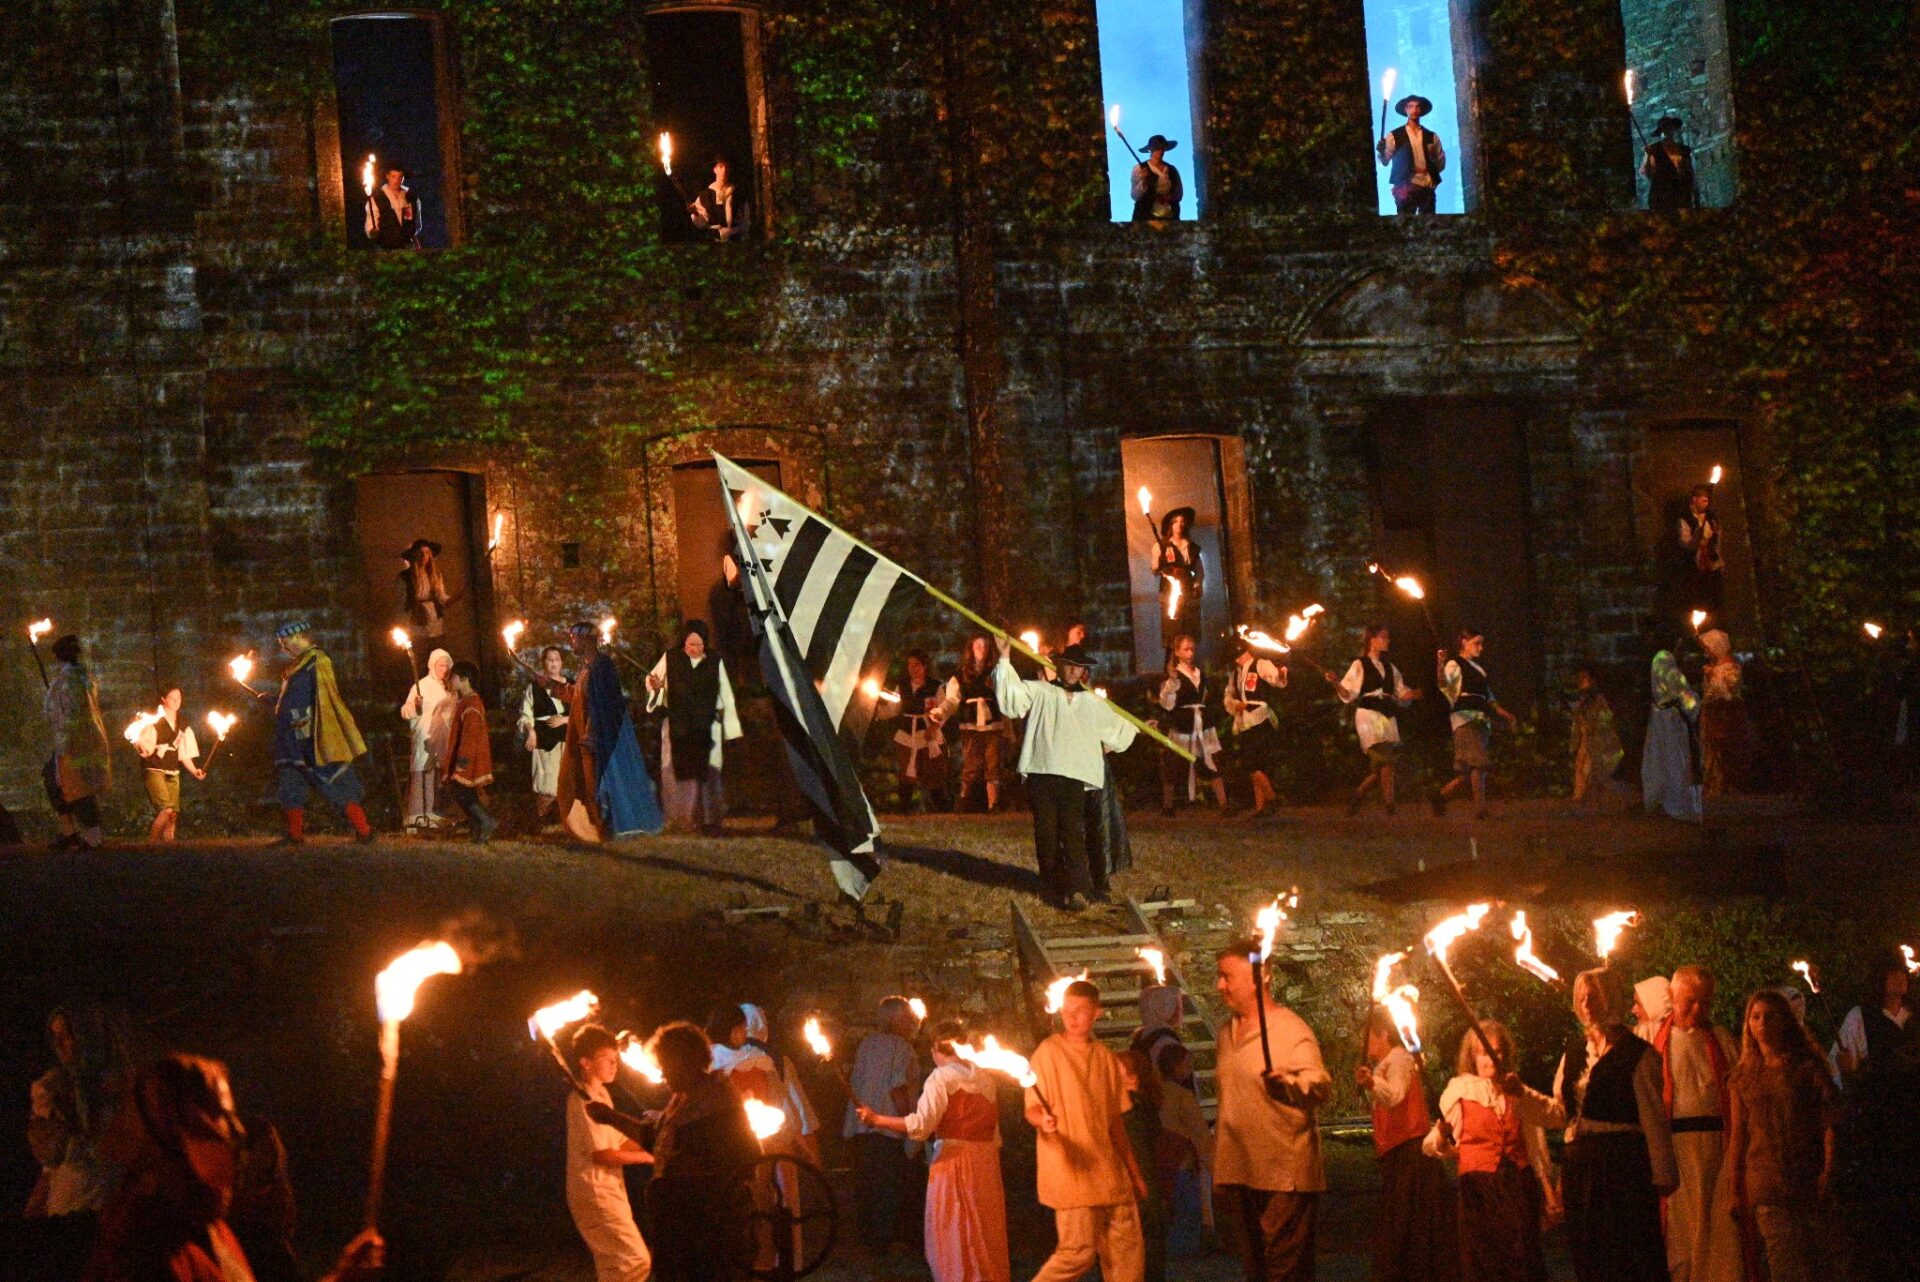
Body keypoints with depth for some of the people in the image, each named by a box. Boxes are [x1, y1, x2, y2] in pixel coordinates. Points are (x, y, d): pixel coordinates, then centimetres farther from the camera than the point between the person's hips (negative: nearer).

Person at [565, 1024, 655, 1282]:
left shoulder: (600, 1096, 17)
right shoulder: (584, 1100, -14)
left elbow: (619, 1142, 16)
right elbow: (602, 1154, -18)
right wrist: (648, 1156, -12)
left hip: (608, 1191, 10)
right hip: (595, 1193, -10)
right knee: (637, 1260, -16)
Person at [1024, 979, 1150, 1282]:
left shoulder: (1106, 1058, 14)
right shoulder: (1048, 1052, -2)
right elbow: (1032, 1109, -6)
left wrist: (1134, 1171, 18)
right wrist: (1043, 1120, -29)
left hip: (1109, 1172, 6)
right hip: (1071, 1172, -6)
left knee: (1128, 1247, 2)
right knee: (1079, 1251, -13)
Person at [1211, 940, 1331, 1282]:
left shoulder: (1292, 1030, -8)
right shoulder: (1228, 1034, 16)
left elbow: (1322, 1087, -17)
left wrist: (1287, 1085, -39)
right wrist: (1218, 1174, 22)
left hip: (1285, 1177, -8)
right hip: (1238, 1174, 8)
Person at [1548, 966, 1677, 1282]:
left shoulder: (1637, 1054, -6)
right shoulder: (1575, 1052, 13)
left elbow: (1653, 1117, -8)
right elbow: (1560, 1112, 10)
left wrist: (1663, 1174, -9)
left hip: (1624, 1164, -6)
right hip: (1581, 1165, 6)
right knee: (1589, 1256, 8)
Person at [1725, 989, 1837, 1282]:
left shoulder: (1808, 1067, 5)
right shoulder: (1742, 1077, 13)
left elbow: (1829, 1123, -1)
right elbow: (1737, 1136, 14)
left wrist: (1828, 1172, -12)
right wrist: (1735, 1191, 11)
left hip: (1808, 1181, -2)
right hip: (1765, 1188, 2)